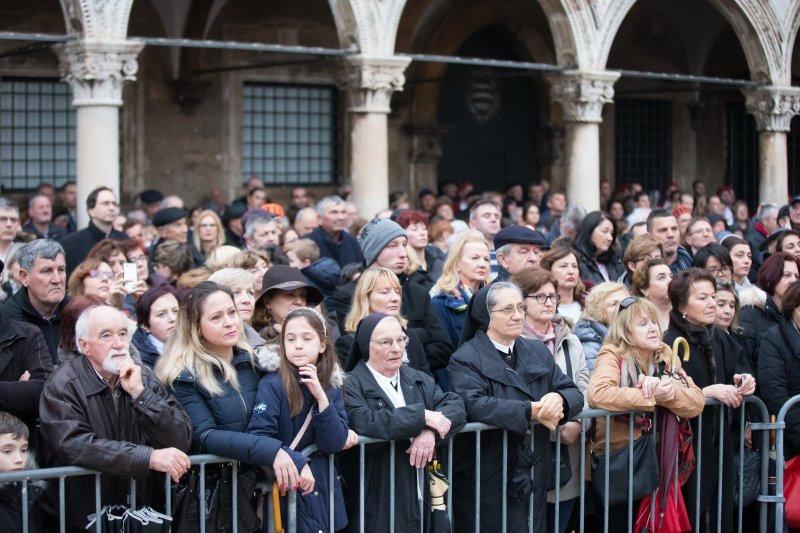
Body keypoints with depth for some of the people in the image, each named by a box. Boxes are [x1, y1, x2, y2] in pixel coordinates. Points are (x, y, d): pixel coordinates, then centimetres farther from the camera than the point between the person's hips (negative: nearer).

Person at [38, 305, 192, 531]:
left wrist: (140, 393, -14)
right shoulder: (62, 385, -6)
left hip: (141, 511, 2)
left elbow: (180, 441, -3)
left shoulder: (144, 377, 5)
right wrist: (150, 457, -26)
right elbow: (74, 446, -21)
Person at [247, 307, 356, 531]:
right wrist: (298, 463, -26)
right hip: (287, 493, -4)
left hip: (324, 491, 4)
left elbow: (334, 445, -7)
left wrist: (321, 396, -15)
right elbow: (258, 436, -21)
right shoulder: (272, 384, -11)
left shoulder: (332, 386, 2)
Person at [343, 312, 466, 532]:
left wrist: (430, 431, -19)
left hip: (421, 498, 6)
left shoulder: (418, 379, 14)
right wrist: (422, 416, -20)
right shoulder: (351, 385, -6)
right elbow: (364, 423, -25)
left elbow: (456, 407, 1)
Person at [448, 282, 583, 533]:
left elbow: (574, 393, 7)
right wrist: (532, 411, -26)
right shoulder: (466, 359, -7)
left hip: (533, 481, 5)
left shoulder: (539, 352, 13)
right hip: (486, 483, -5)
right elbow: (473, 404, -24)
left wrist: (558, 399, -18)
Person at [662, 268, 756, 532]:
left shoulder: (721, 339, 6)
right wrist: (709, 391, -21)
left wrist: (743, 383, -8)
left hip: (719, 442, 6)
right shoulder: (670, 343, -13)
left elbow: (741, 371, 13)